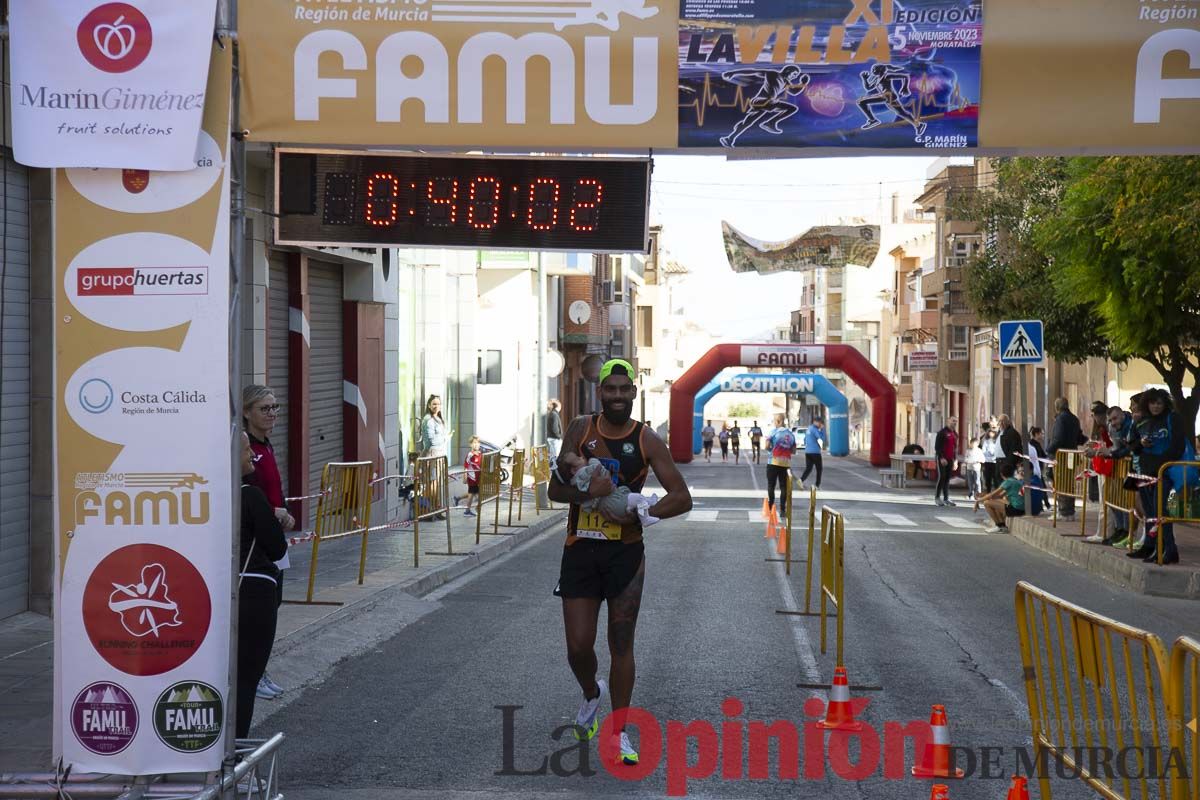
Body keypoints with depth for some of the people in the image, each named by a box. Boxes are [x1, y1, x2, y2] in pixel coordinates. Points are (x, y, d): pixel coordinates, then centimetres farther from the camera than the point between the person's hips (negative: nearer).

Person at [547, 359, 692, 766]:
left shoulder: (647, 440, -4)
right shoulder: (580, 430, 0)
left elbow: (682, 498, -6)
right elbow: (555, 490, 2)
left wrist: (635, 515, -17)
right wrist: (587, 491, -19)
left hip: (625, 552, -1)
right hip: (580, 550, 1)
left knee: (621, 644, 4)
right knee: (578, 647, 1)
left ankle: (619, 731, 16)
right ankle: (591, 694, 35)